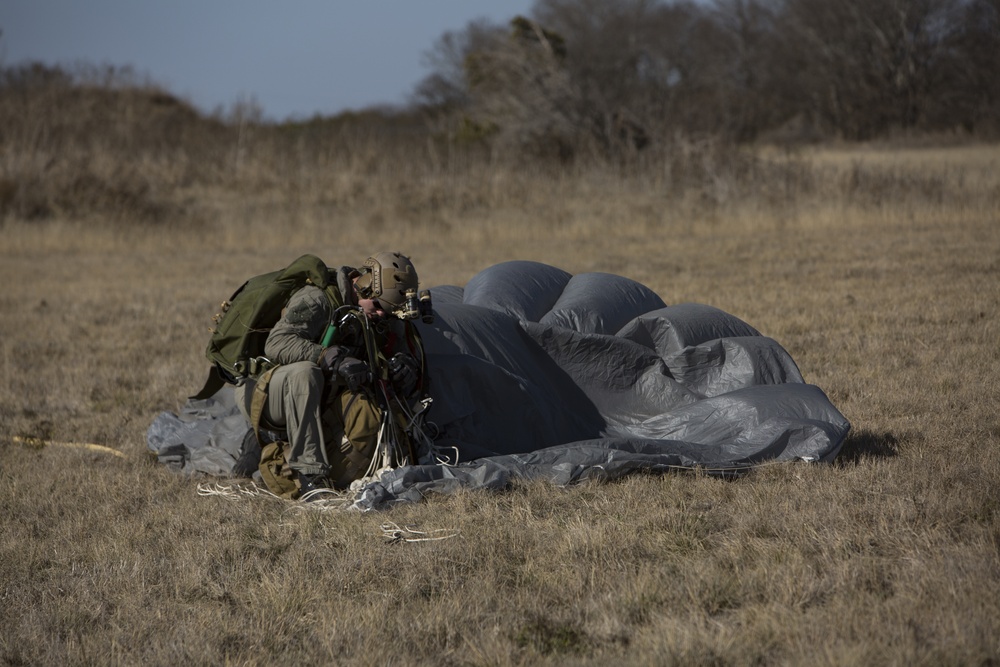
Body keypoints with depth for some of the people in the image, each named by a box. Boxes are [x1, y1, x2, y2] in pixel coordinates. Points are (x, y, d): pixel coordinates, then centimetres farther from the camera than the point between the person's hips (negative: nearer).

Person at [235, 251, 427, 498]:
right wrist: (334, 359, -39)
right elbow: (277, 343, -30)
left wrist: (405, 371, -17)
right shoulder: (317, 299, -16)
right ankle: (308, 471, -37)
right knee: (304, 371, -37)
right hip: (263, 396, -6)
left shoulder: (382, 322, 5)